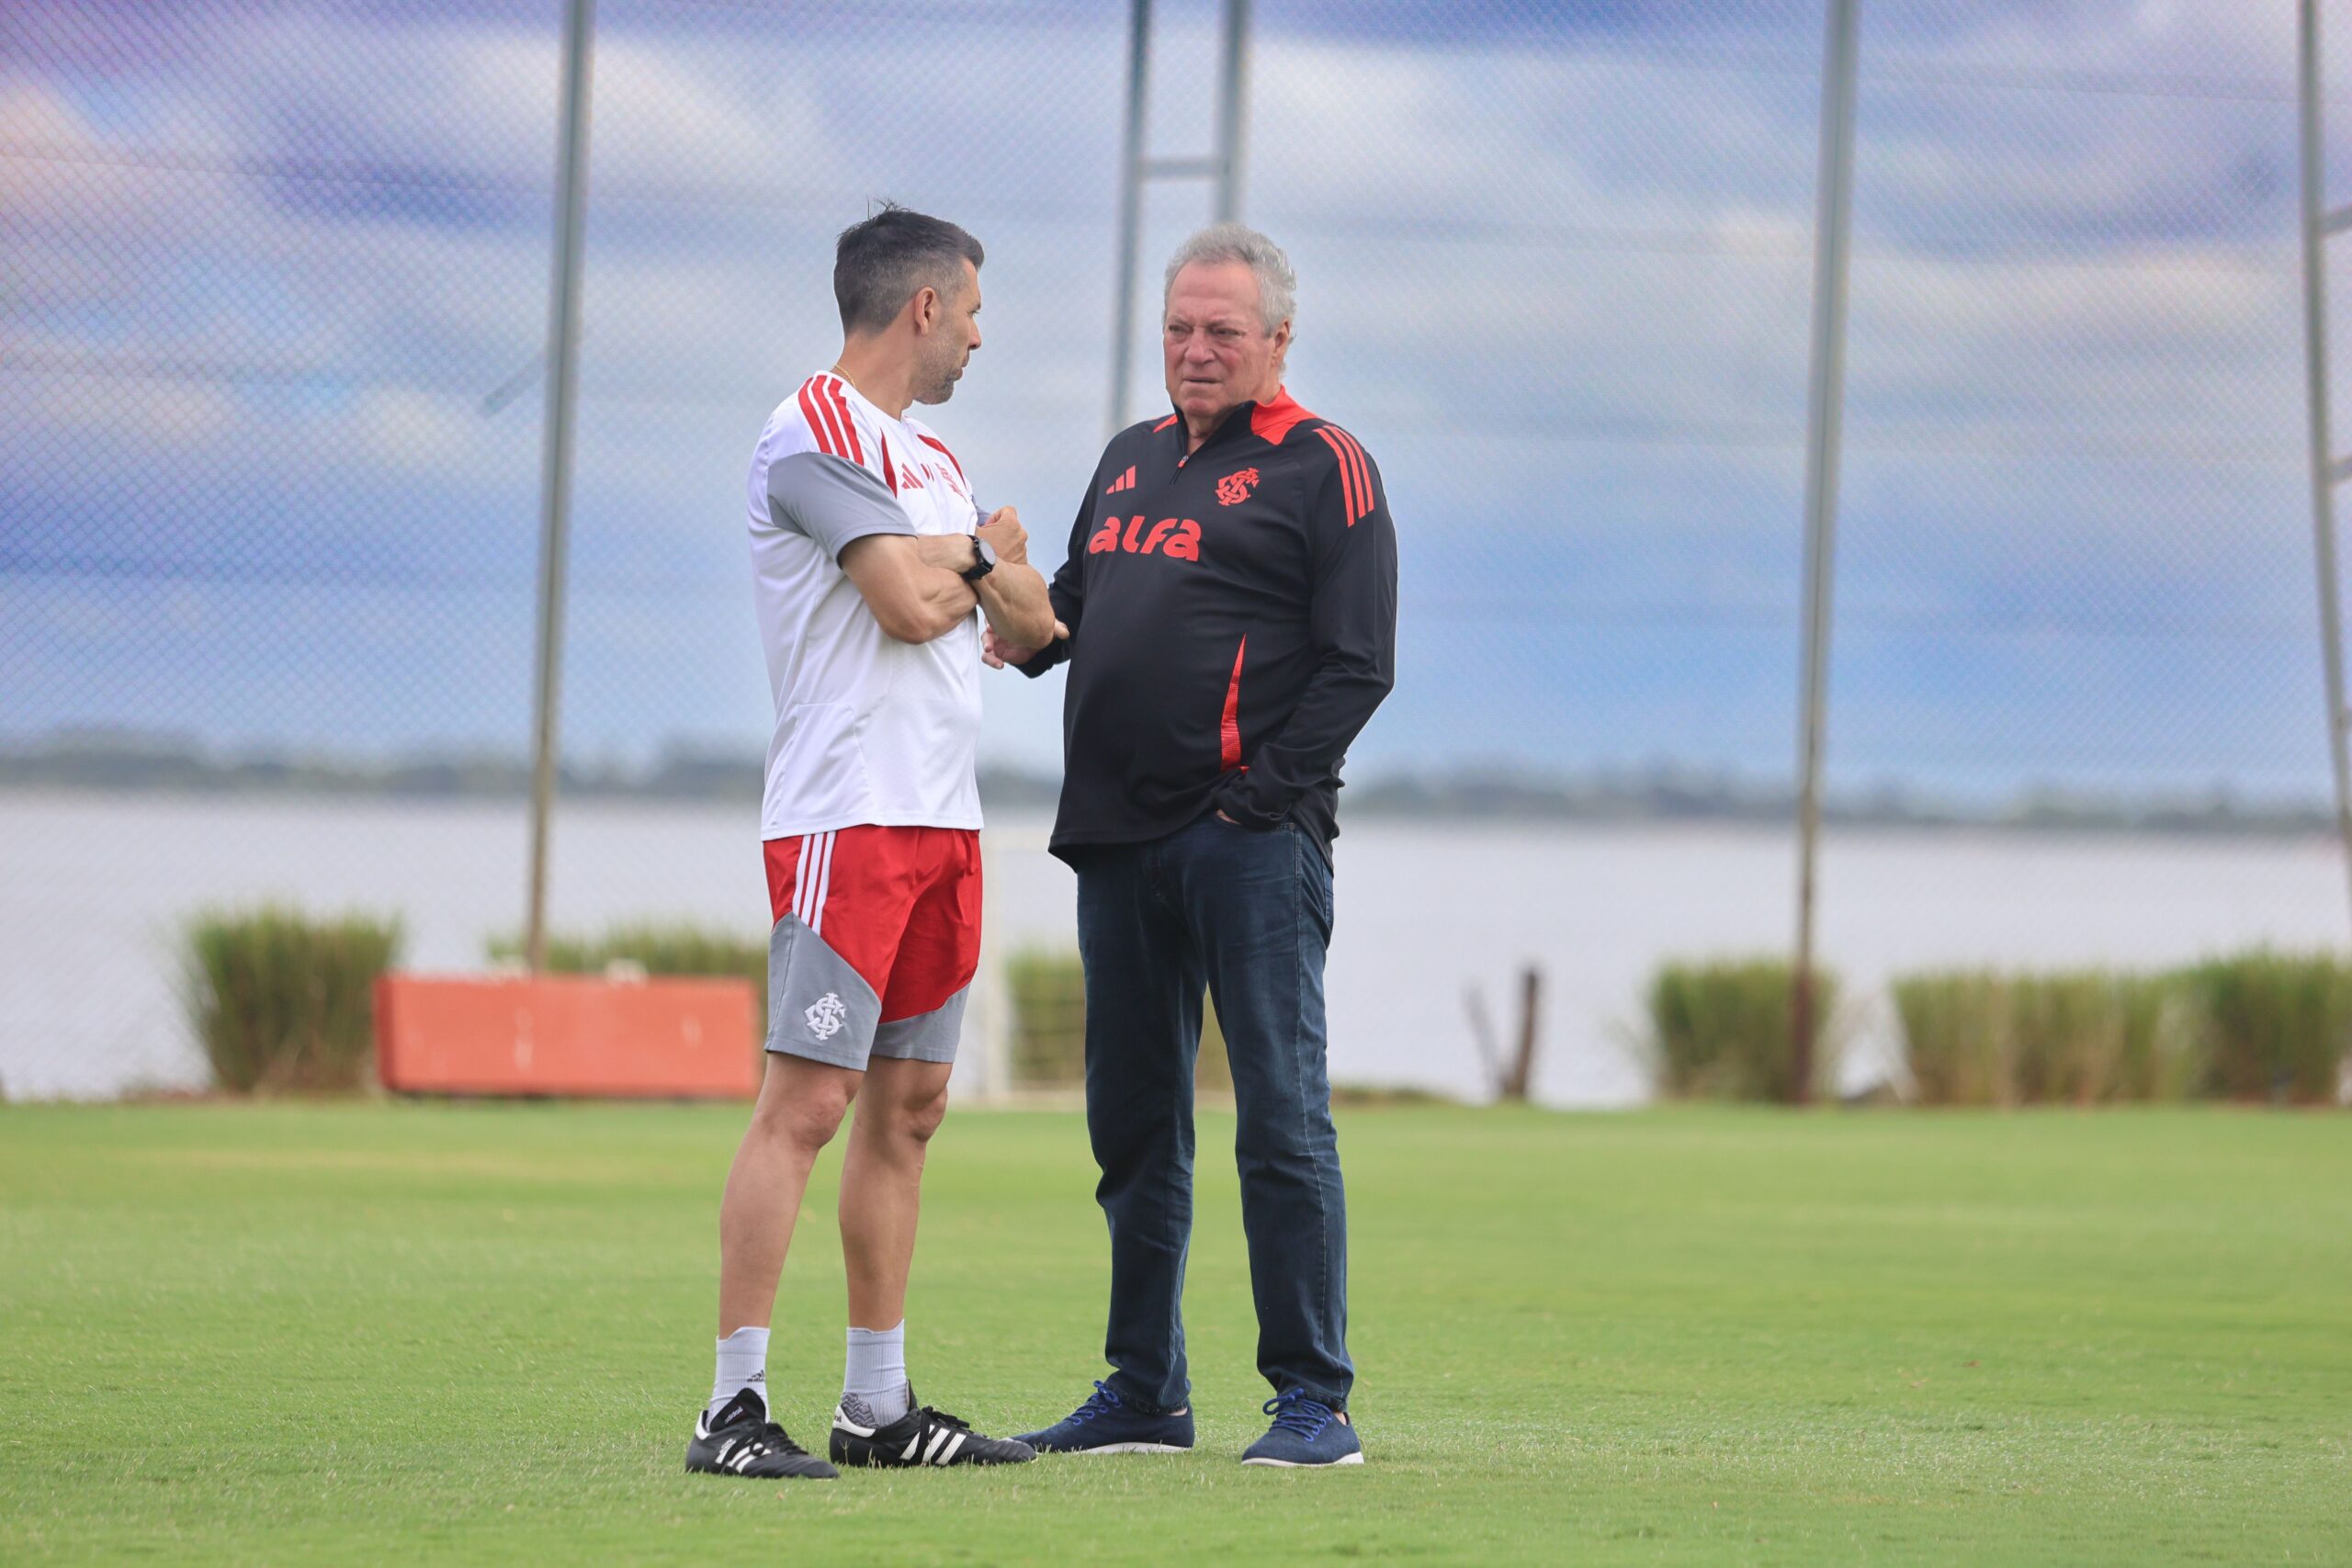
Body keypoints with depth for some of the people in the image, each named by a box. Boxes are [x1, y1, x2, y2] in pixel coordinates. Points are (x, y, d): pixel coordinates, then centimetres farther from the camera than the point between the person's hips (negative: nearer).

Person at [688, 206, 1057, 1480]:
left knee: (907, 1108, 9)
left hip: (943, 822, 9)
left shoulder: (928, 456, 22)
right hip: (847, 814, -9)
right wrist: (982, 550, 4)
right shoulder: (817, 430, -8)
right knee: (807, 1100, -13)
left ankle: (878, 1405, 14)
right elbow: (911, 603, -17)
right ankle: (733, 1408, -14)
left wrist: (978, 564, 0)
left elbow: (1032, 623, 21)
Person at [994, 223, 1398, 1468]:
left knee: (1282, 1121, -7)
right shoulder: (1130, 460, 20)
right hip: (1119, 842, 7)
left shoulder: (1322, 469, -1)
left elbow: (1357, 663, -7)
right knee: (1133, 1125, 10)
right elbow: (1074, 602, 25)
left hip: (1252, 840, -7)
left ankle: (1314, 1401, -5)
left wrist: (1262, 791, -14)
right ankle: (1142, 1397, 18)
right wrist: (1026, 627, 1)